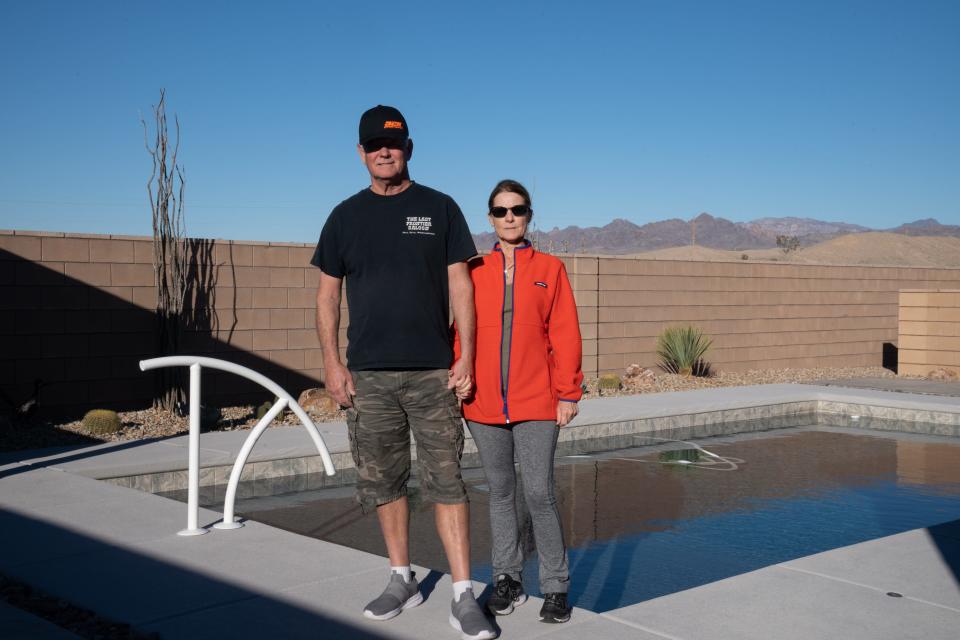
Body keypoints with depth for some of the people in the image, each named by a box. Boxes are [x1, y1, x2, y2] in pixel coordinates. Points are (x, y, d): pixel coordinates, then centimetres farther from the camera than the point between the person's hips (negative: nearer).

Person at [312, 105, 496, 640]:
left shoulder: (440, 209, 6)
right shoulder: (346, 216, 10)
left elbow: (460, 284, 2)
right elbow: (328, 293, 9)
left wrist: (467, 354, -7)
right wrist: (332, 363, 0)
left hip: (433, 372, -2)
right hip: (368, 375, 2)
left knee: (447, 482, -4)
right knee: (383, 482, 8)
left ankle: (464, 596, 0)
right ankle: (403, 580, 23)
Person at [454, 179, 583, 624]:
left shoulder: (550, 269, 4)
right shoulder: (474, 272, 8)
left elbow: (565, 334, 1)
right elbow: (461, 329, 8)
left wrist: (568, 393, -4)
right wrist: (458, 375, -5)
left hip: (536, 403, -2)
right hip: (484, 404, 2)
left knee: (539, 494, -6)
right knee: (500, 492, 11)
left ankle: (555, 587, 8)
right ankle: (507, 579, 23)